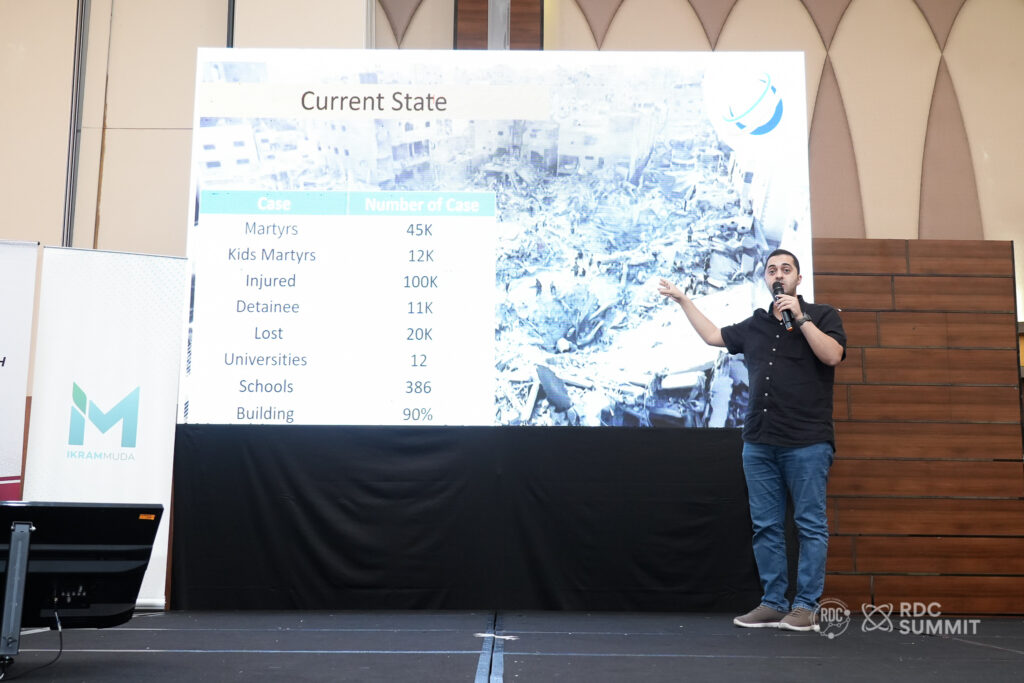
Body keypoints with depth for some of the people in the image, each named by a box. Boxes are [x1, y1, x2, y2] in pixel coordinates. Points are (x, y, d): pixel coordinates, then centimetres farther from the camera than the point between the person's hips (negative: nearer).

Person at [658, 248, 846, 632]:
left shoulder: (822, 315, 5)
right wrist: (682, 300, 24)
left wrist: (799, 318, -11)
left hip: (807, 442, -4)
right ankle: (773, 604, 12)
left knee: (810, 525, -1)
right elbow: (712, 336, 25)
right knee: (766, 527, 5)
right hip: (759, 443, 5)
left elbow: (832, 355, -11)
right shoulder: (755, 325, 16)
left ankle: (806, 607, 5)